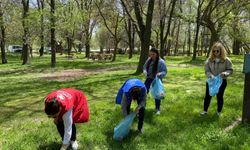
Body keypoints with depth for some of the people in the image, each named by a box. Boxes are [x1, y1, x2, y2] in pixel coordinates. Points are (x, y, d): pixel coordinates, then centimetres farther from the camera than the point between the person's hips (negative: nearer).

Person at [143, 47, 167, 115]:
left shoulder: (161, 62, -17)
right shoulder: (149, 60, -3)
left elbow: (165, 71, -14)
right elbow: (144, 67, 9)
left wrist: (160, 74, -34)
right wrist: (145, 72, -13)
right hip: (149, 79, 4)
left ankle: (158, 109, 24)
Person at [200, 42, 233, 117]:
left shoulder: (226, 60, -11)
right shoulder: (209, 60, -8)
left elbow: (230, 70, -5)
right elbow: (207, 70, -6)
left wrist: (225, 73, -26)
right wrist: (211, 76, -24)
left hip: (222, 81, -1)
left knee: (219, 96, 12)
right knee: (208, 96, 8)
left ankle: (219, 111, 30)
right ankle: (205, 110, 22)